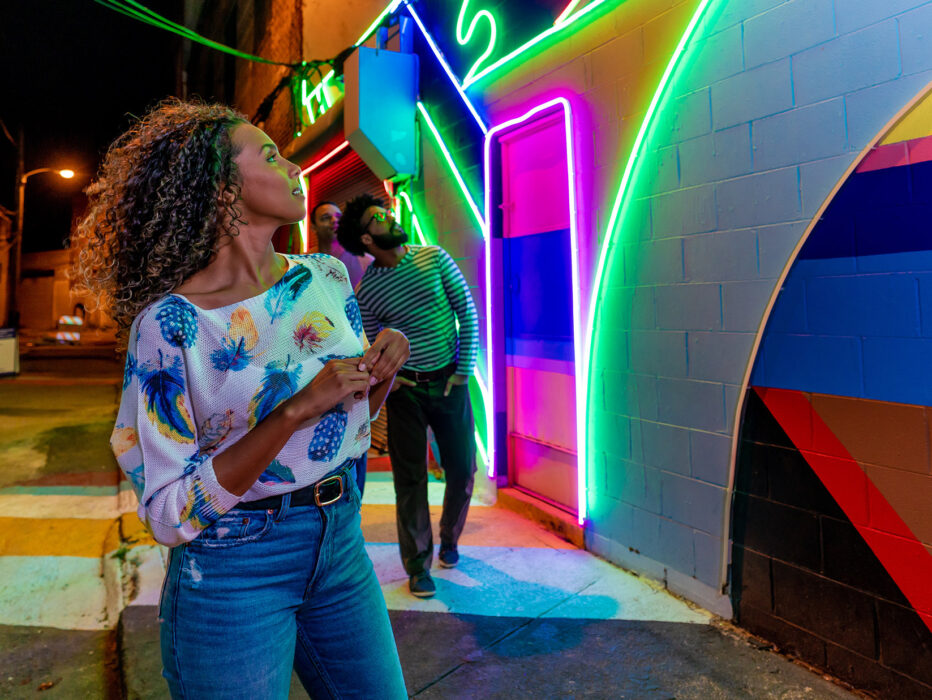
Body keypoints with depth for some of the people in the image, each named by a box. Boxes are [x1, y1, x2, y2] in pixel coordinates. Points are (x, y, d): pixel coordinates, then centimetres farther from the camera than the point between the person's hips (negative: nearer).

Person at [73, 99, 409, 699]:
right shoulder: (168, 323, -17)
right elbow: (170, 514, -18)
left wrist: (387, 362, -12)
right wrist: (297, 410, -27)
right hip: (233, 568, -4)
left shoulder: (326, 277, -2)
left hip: (341, 543, 5)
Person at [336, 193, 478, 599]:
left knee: (463, 469, 8)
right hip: (406, 388, -1)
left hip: (449, 382, 2)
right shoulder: (366, 291, -5)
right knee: (411, 478, 2)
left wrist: (464, 369, -4)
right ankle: (418, 564, 20)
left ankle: (449, 540, 35)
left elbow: (467, 313, 0)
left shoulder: (434, 258, -2)